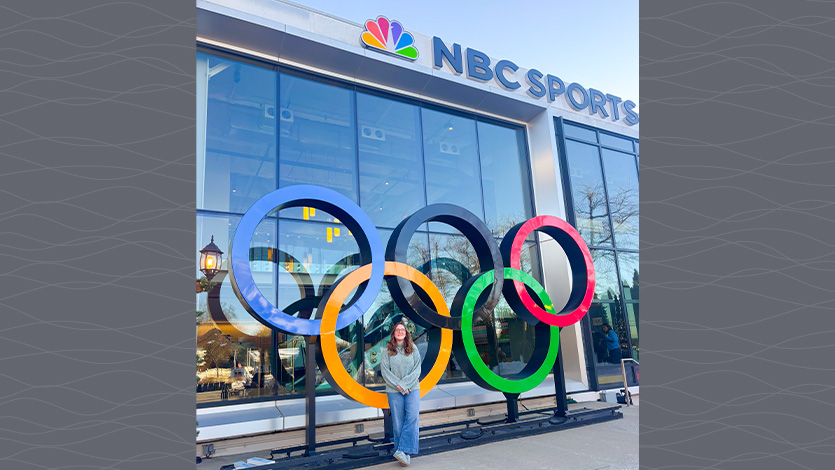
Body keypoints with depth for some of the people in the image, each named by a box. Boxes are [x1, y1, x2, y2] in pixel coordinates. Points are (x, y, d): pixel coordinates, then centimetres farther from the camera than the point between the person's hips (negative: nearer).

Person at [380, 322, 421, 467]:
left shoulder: (413, 349, 7)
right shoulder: (387, 351, 4)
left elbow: (417, 369, 0)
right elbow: (385, 371, -2)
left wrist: (404, 384, -11)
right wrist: (398, 385, -12)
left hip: (412, 389, 1)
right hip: (394, 391, 0)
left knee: (412, 417, -17)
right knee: (398, 422, 0)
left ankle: (403, 450, -14)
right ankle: (405, 455, 10)